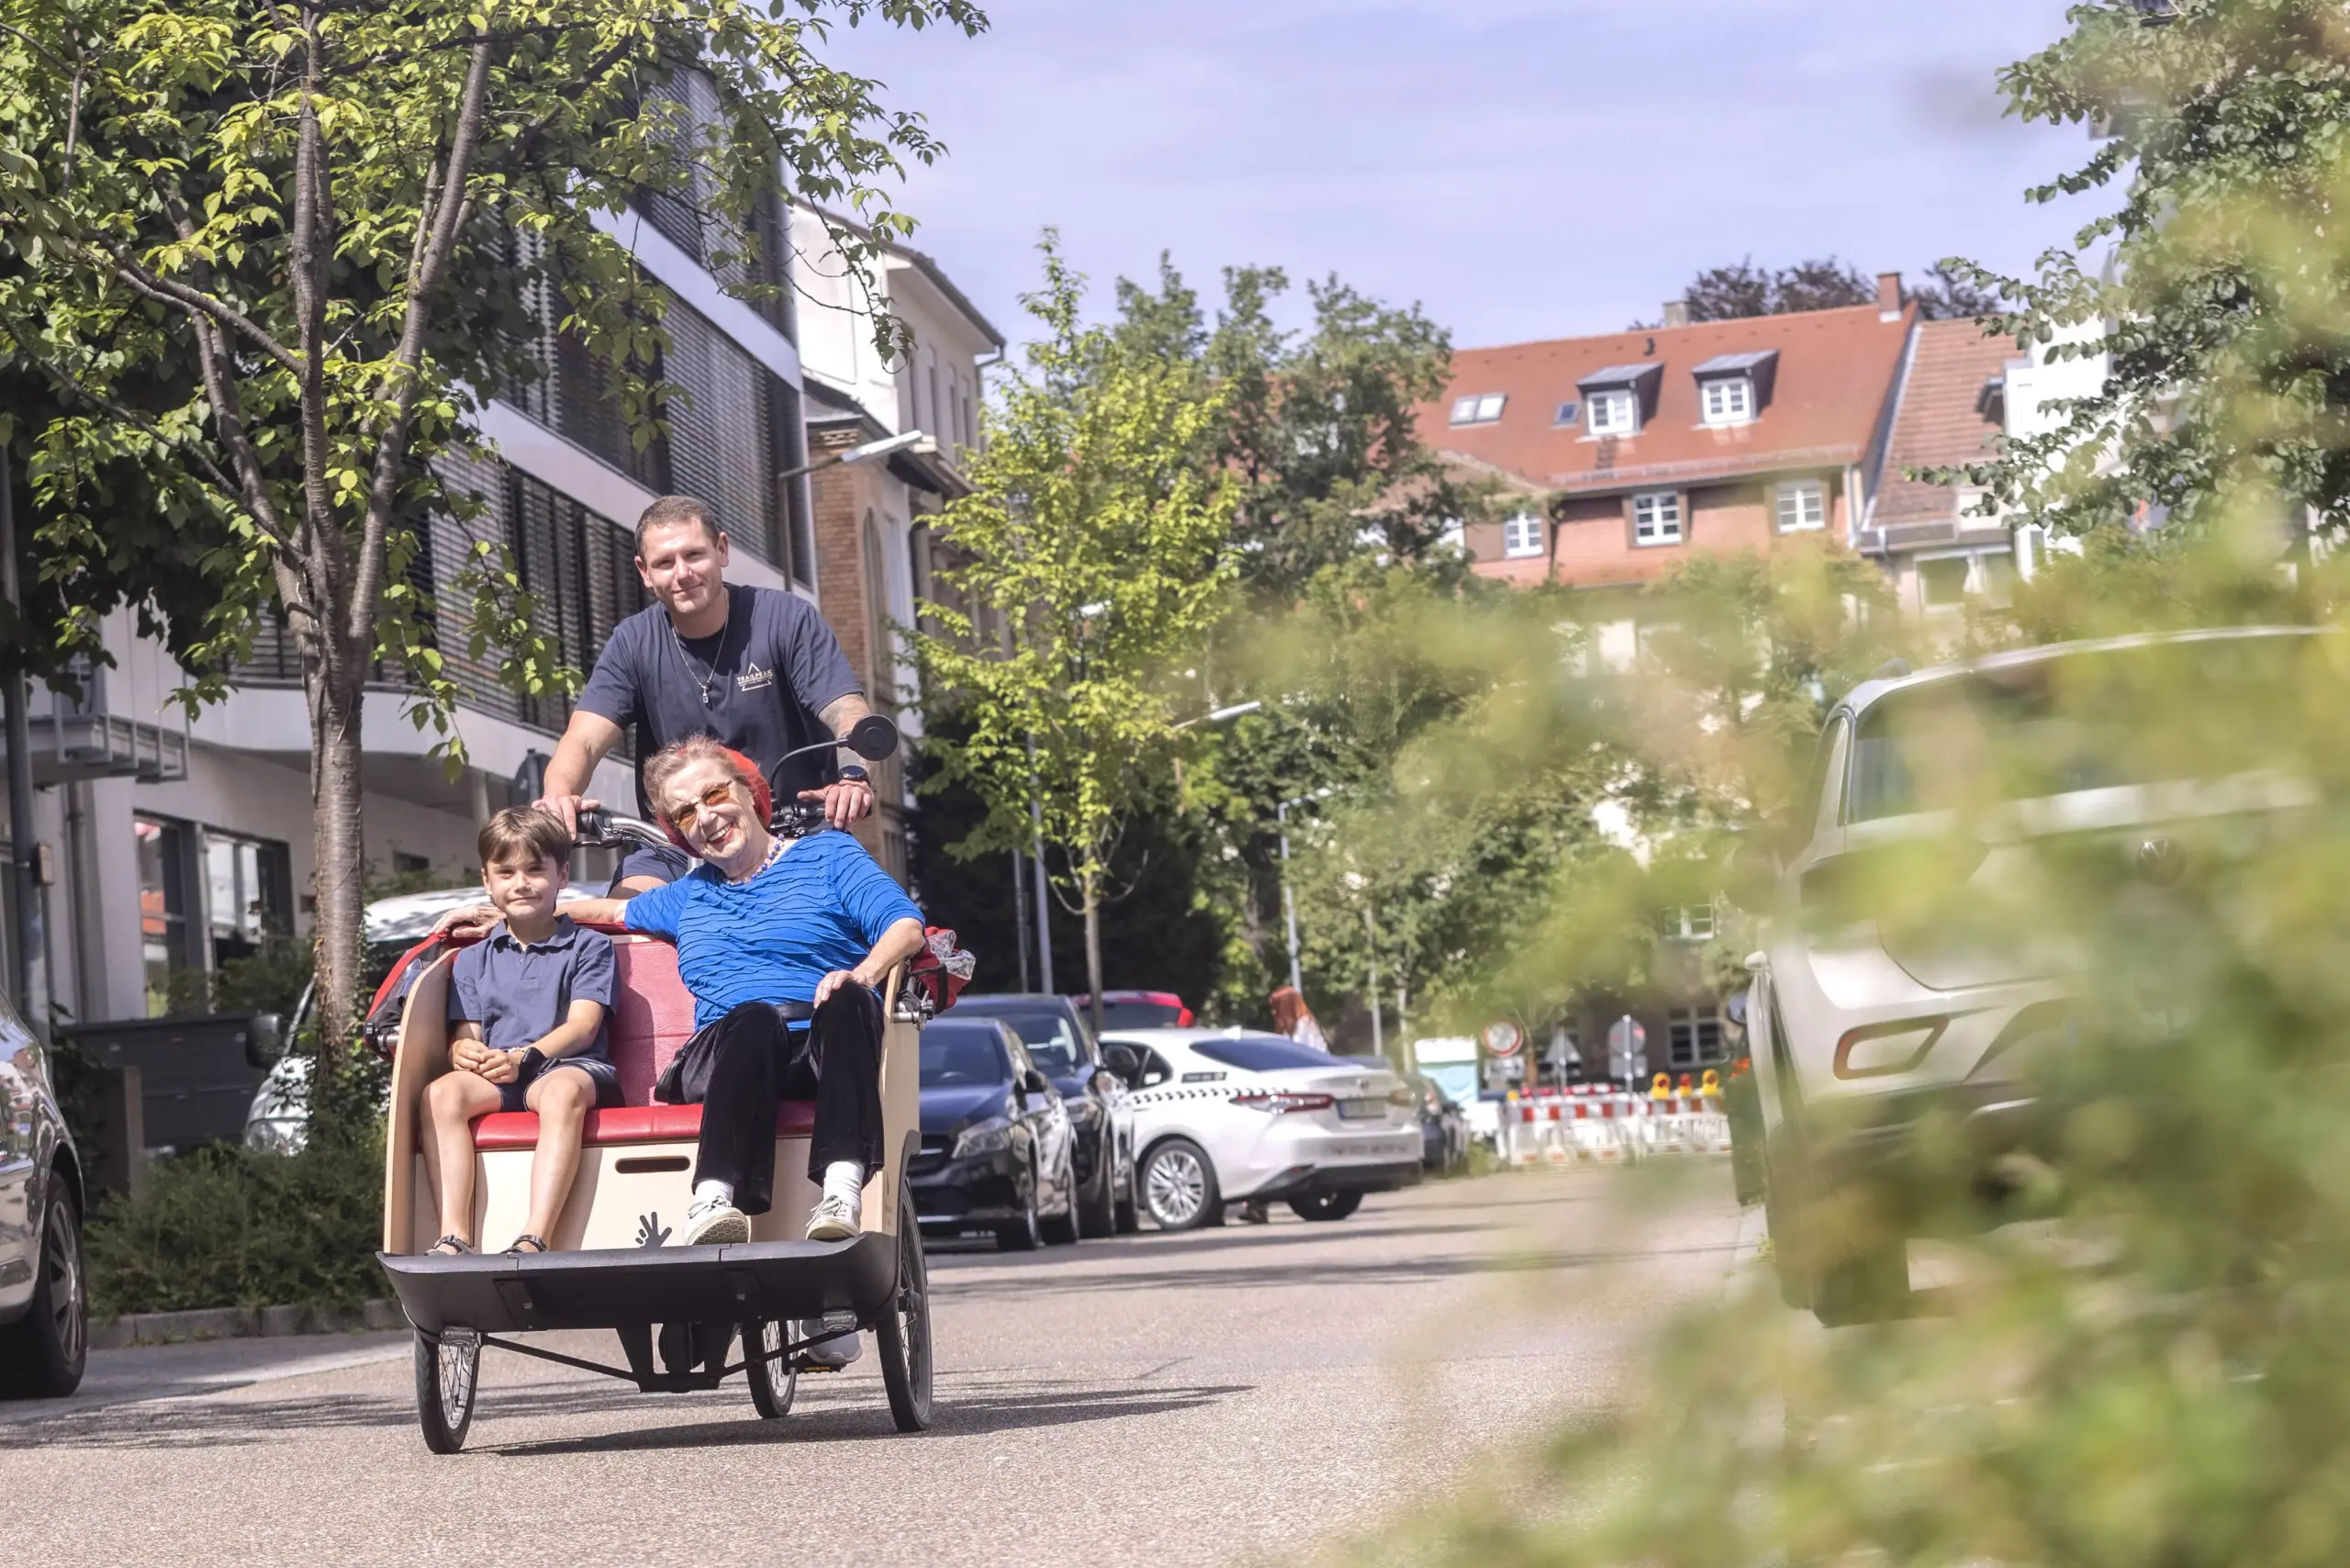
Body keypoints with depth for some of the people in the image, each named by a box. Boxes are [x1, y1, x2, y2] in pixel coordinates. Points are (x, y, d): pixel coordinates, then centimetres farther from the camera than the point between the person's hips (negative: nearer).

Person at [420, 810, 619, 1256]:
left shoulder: (588, 946, 12)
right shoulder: (473, 959, 24)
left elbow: (583, 1025, -1)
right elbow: (466, 1033, 14)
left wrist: (523, 1058, -18)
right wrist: (463, 1051, -14)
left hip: (571, 1066, -3)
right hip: (494, 1077, 3)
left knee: (562, 1090, -40)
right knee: (441, 1093, -30)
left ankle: (533, 1240, -52)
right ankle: (453, 1237, -41)